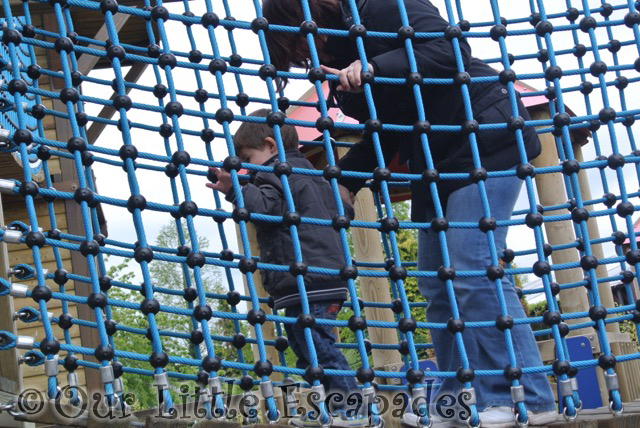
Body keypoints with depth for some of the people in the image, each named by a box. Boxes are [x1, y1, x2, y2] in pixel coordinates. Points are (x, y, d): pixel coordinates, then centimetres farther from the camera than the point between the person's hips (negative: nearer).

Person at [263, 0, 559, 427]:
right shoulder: (341, 54, 12)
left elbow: (450, 49, -24)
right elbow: (384, 132, 13)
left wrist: (376, 68, -30)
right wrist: (343, 180, 1)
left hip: (484, 141, -10)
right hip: (435, 162, 10)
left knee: (473, 272, -16)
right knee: (437, 284, 7)